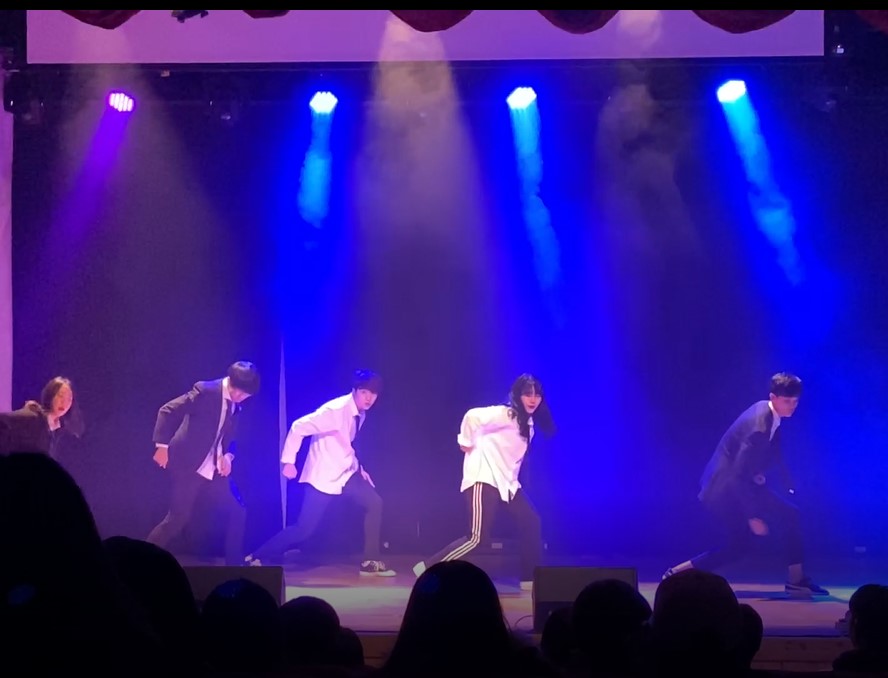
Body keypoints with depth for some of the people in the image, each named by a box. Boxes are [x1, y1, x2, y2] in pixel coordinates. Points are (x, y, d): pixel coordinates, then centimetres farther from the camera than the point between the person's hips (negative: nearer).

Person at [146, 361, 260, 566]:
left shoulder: (237, 404, 7)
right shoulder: (205, 390, -14)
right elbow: (168, 411, -12)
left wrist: (228, 455, -2)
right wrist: (162, 446, -16)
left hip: (215, 469, 7)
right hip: (189, 465, -7)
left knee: (236, 513, 3)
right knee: (178, 518, -6)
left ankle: (234, 565, 14)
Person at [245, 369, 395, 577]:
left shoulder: (360, 413, 2)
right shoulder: (335, 411, -25)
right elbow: (298, 428, -24)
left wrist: (358, 467, 11)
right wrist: (288, 462, -23)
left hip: (346, 472, 8)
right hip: (323, 476, -8)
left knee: (374, 503, -5)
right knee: (304, 529, -9)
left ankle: (370, 563, 3)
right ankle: (255, 558, 5)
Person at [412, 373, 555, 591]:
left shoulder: (528, 422, 12)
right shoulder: (504, 414, -14)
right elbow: (473, 416, -23)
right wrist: (466, 442, -12)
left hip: (507, 482, 9)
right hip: (484, 479, -9)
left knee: (531, 522, 5)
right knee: (478, 537, -15)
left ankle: (529, 578, 12)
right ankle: (427, 569, -10)